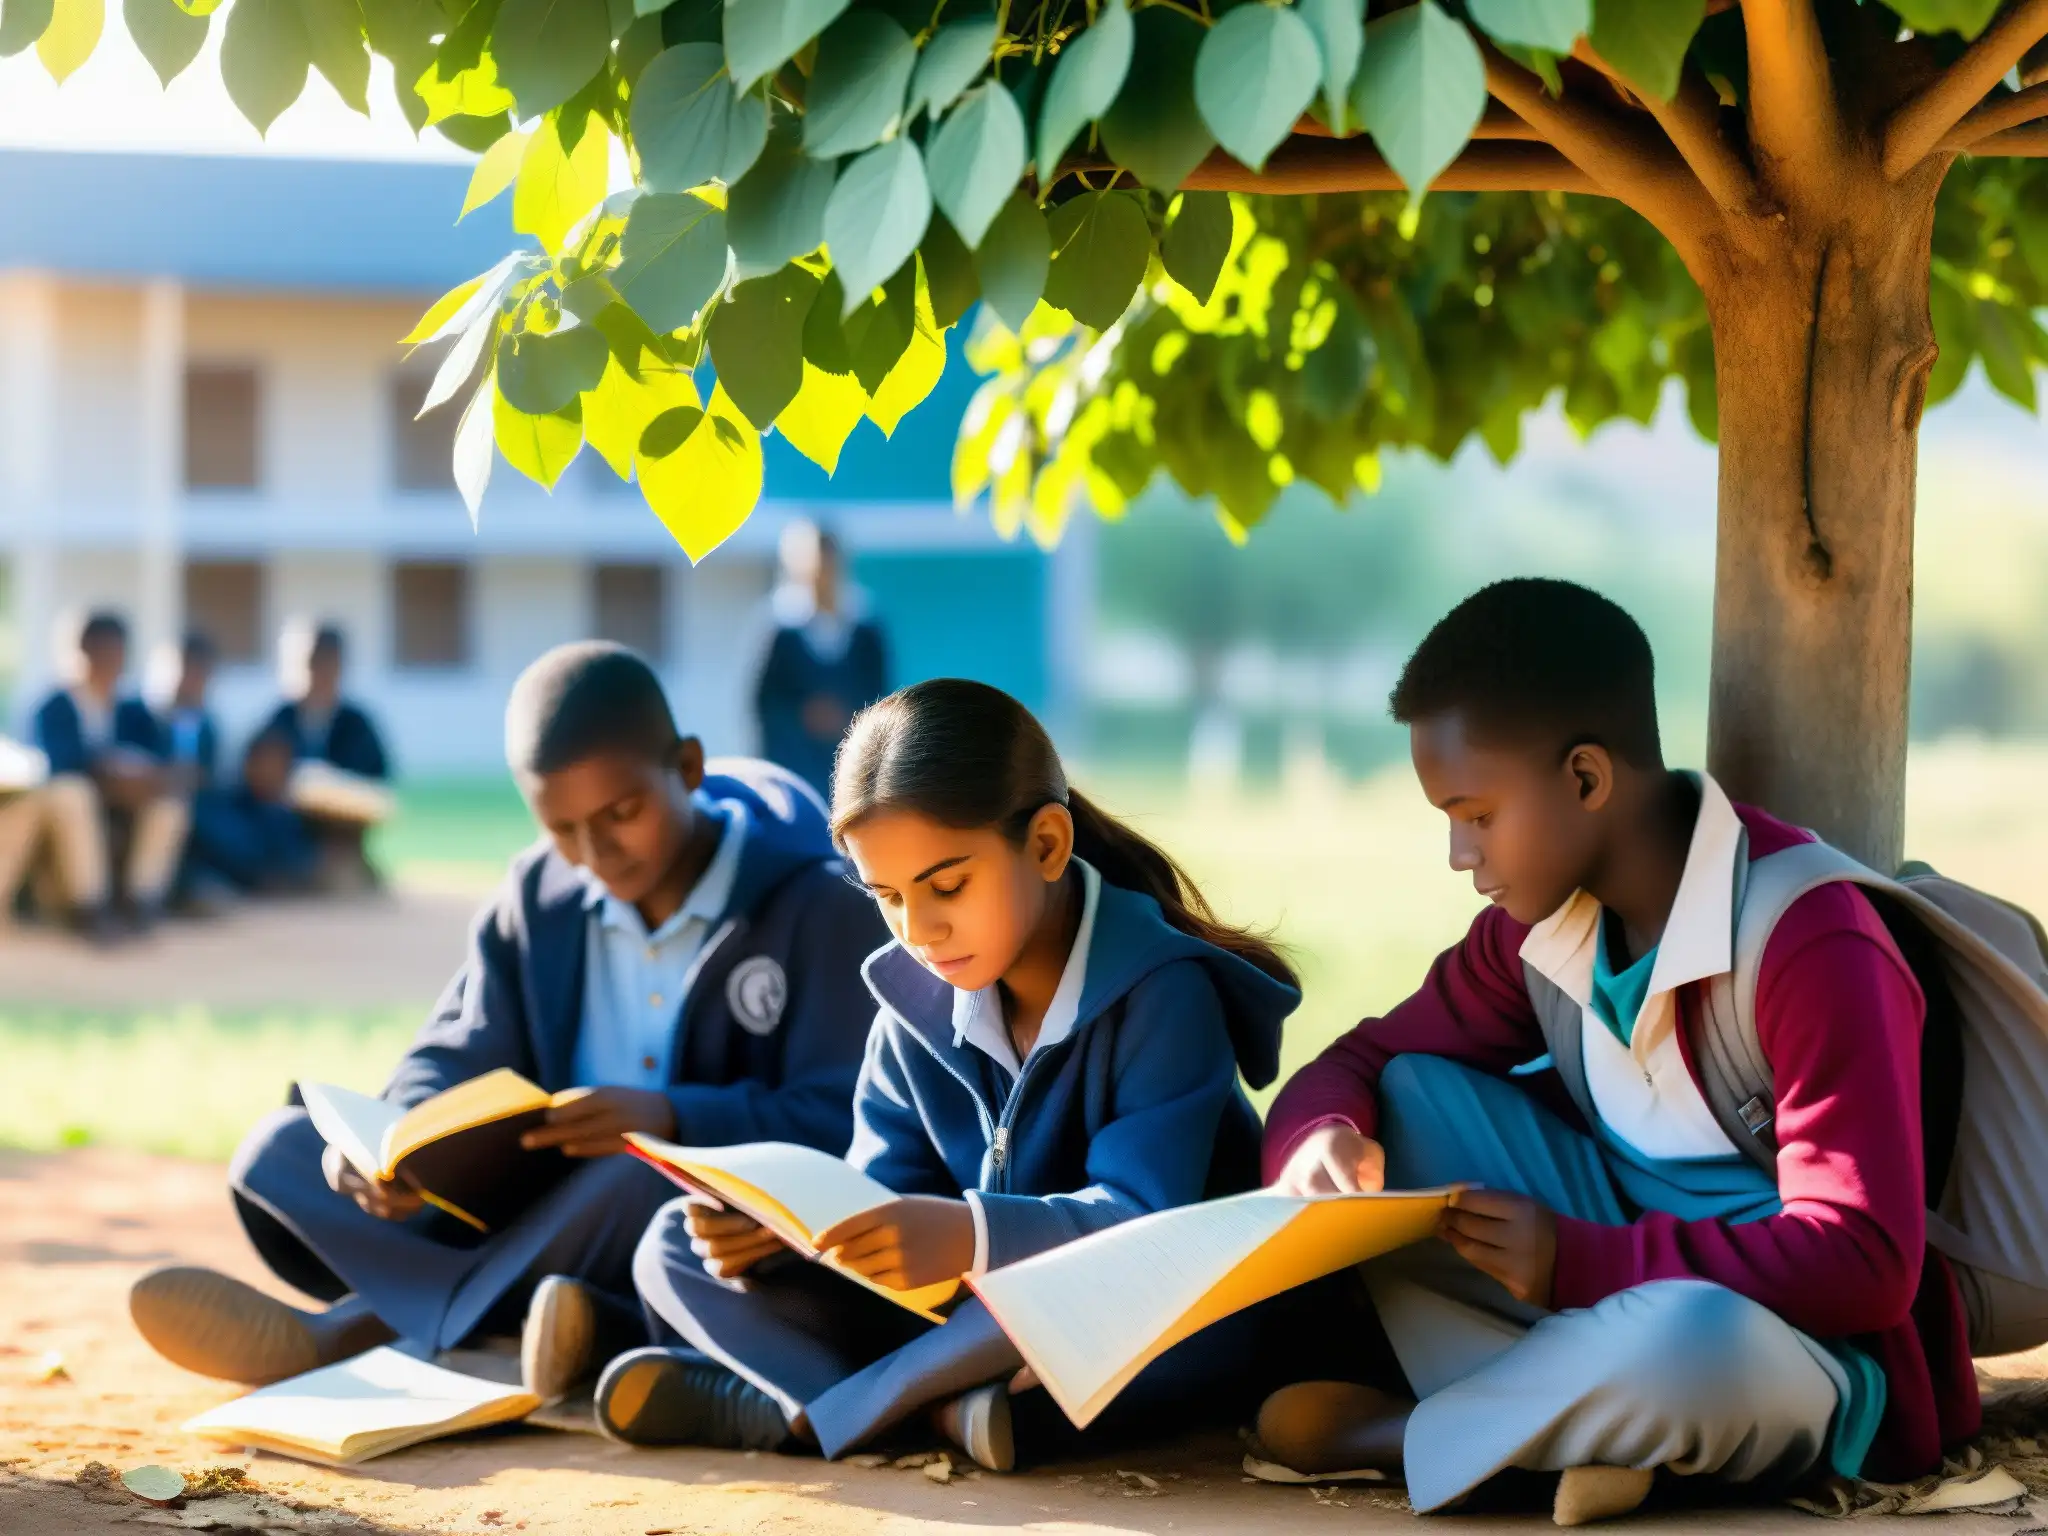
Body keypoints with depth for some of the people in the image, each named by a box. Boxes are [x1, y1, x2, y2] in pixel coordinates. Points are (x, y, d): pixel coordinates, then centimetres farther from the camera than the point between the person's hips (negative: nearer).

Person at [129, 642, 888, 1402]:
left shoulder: (817, 906, -6)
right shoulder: (536, 898, 9)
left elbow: (845, 1124, -14)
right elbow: (450, 1064, 6)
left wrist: (672, 1117, -30)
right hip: (549, 1217, 6)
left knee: (643, 1178, -40)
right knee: (278, 1151, -10)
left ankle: (347, 1330, -33)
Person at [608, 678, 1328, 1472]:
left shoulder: (1160, 992, -17)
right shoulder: (918, 1001, 2)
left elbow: (1141, 1218, -28)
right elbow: (880, 1194, 1)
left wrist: (969, 1235, -45)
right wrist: (777, 1222, -21)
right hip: (969, 1316, 6)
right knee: (675, 1247, -4)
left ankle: (789, 1406, -26)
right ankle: (937, 1408, -28)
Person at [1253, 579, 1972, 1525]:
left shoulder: (1811, 949, -22)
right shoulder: (1540, 925, 2)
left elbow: (1863, 1263, -27)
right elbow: (1371, 1058, 10)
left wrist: (1579, 1262, -27)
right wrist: (1319, 1137, -15)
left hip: (1809, 1356, -8)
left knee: (1689, 1337, -42)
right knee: (1406, 1100, -5)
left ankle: (1392, 1432, -15)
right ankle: (1543, 1429, -24)